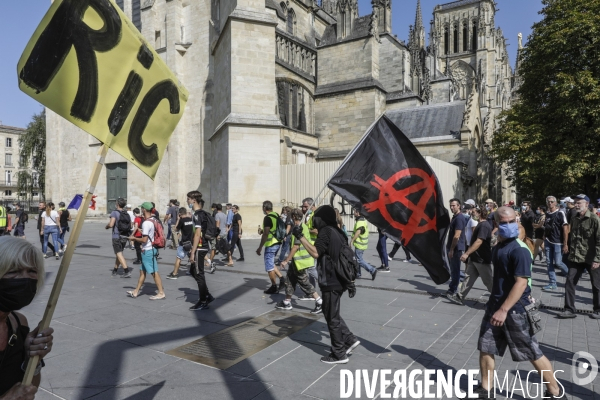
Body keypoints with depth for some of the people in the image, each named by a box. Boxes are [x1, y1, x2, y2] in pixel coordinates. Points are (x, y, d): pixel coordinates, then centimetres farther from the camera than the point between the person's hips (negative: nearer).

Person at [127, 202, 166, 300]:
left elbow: (144, 240, -21)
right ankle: (136, 292, 27)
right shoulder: (154, 220, 7)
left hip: (147, 251, -10)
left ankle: (161, 293, 1)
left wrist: (134, 238, -7)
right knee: (142, 271, 17)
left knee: (154, 272, -4)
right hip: (152, 249, 10)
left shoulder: (146, 223, -20)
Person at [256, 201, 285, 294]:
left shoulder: (267, 218, -18)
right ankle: (282, 278, 13)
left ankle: (274, 287, 10)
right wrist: (263, 230, 15)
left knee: (269, 266, 3)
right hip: (277, 243, 9)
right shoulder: (276, 215, 9)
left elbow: (265, 234, -22)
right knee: (271, 264, 22)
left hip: (271, 244, -9)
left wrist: (260, 248, -16)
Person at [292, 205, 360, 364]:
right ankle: (350, 339, 23)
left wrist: (300, 237, -24)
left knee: (332, 317, 3)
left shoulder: (326, 232, -15)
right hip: (339, 280, 10)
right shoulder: (338, 232, 13)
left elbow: (315, 252, -28)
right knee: (333, 314, 23)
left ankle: (339, 354, 13)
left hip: (330, 282, -9)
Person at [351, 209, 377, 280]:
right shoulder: (364, 220, 12)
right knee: (358, 259, 18)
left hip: (359, 244, -10)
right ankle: (357, 274, 25)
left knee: (360, 260, -6)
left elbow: (358, 232, -36)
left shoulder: (360, 221, -21)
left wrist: (352, 240, -40)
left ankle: (372, 270, -7)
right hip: (363, 243, 10)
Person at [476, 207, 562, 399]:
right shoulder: (497, 247, 8)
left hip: (515, 309, -8)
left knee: (532, 353, 6)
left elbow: (521, 282, -24)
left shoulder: (519, 250, -18)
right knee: (485, 348, 11)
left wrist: (504, 310, -28)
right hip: (495, 305, 8)